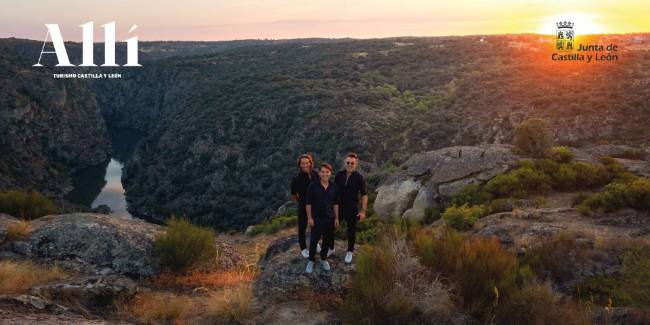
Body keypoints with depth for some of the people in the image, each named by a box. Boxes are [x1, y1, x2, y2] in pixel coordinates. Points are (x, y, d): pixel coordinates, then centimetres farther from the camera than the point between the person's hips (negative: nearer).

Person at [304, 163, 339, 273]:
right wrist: (309, 217, -11)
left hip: (329, 218, 3)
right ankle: (311, 261, 20)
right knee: (314, 239, 4)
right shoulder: (313, 186, -11)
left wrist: (336, 218, 6)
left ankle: (323, 259, 31)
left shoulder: (334, 187, -1)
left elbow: (335, 203, 7)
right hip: (316, 218, -3)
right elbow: (308, 203, -8)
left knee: (327, 239, 13)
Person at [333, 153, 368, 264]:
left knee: (351, 230, 12)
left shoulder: (359, 177, -10)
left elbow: (364, 195, -7)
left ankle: (350, 252, 32)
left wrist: (363, 210, -11)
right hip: (338, 206, 2)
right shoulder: (339, 175, -4)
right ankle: (331, 248, 29)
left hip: (352, 209, -2)